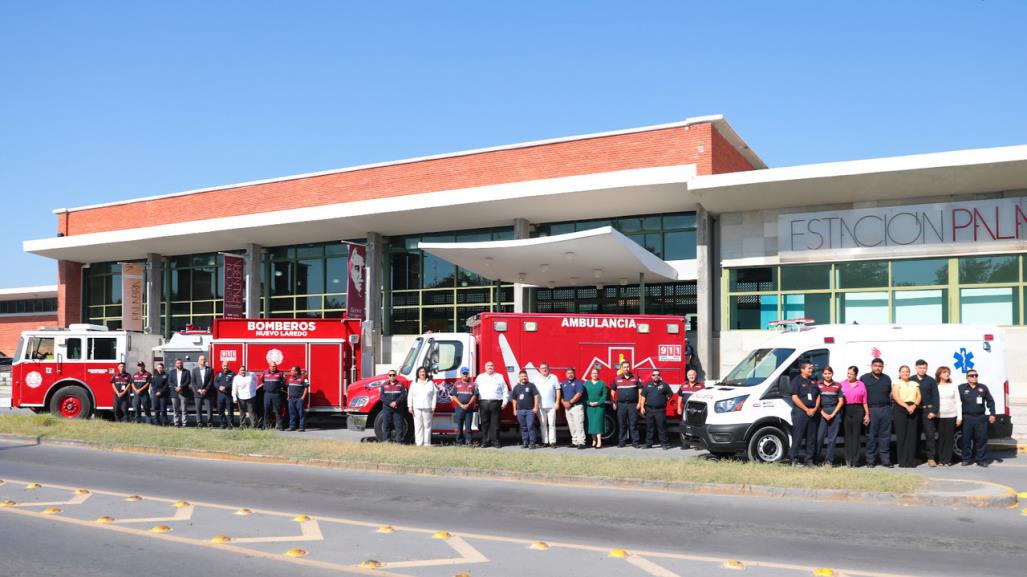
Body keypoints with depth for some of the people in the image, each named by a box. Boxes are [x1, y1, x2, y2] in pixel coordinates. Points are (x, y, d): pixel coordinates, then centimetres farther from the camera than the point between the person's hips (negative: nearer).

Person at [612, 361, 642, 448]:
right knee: (622, 424, 5)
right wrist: (614, 403, 5)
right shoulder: (617, 379, 7)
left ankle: (635, 442, 2)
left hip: (633, 405, -1)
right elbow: (613, 391, 12)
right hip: (621, 405, 1)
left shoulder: (635, 378, 4)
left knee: (633, 424, -1)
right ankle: (621, 441, 11)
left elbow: (640, 390, 5)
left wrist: (639, 403, -1)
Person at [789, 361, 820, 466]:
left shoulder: (813, 381, 17)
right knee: (797, 436, -6)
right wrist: (807, 410, -13)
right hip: (800, 412, -6)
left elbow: (818, 396, 15)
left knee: (812, 437, 6)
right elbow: (795, 398, -10)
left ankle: (810, 460, 11)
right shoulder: (796, 380, -2)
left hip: (812, 413, 6)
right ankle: (794, 459, -3)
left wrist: (815, 409, -3)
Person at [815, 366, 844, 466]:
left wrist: (833, 414, -4)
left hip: (835, 412, 1)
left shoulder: (837, 386, 7)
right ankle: (815, 458, 3)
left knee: (832, 438, 1)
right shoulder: (818, 385, 6)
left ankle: (829, 460, 4)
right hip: (822, 412, -1)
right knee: (819, 436, -5)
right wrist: (823, 413, -7)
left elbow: (841, 401, 5)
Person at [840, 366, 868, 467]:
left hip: (858, 410, 0)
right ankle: (848, 460, 7)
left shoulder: (861, 385, 7)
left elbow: (864, 401, 7)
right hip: (846, 410, 0)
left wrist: (867, 414, 3)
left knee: (856, 434, 1)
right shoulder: (843, 384, 7)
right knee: (848, 434, 3)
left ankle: (855, 460, 4)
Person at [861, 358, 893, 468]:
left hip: (885, 409, 3)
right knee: (871, 436, -1)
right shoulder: (864, 378, 4)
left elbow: (890, 393, 20)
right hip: (871, 410, -3)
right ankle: (870, 460, 4)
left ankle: (885, 459, 9)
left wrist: (889, 405, 10)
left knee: (885, 436, 3)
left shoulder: (887, 379, 14)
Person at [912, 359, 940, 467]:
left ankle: (931, 458, -3)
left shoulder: (931, 381, 5)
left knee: (930, 434, -5)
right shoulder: (911, 380, 6)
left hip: (928, 410, -1)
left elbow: (935, 397, 1)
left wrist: (934, 411, -7)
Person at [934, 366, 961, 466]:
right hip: (939, 416, -1)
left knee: (949, 438, -2)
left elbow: (958, 402, 9)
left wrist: (959, 416, 3)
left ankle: (947, 460, 2)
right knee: (941, 438, -2)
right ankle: (941, 459, 4)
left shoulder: (953, 386, 9)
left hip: (951, 415, 1)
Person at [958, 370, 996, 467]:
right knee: (966, 439, 0)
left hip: (981, 418, 1)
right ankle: (967, 459, 11)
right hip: (967, 418, -1)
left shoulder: (983, 387, 12)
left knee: (982, 439, 0)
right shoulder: (961, 388, 6)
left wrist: (992, 414, 5)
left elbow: (990, 401, 13)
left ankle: (981, 459, 9)